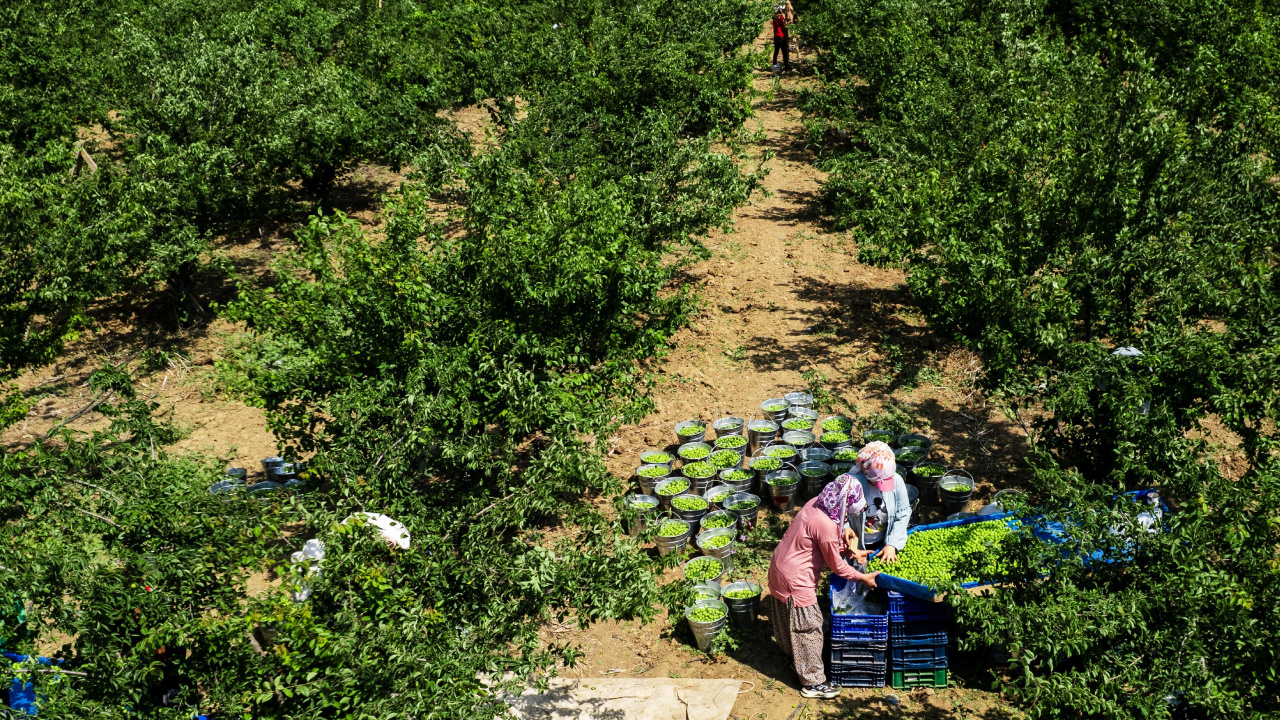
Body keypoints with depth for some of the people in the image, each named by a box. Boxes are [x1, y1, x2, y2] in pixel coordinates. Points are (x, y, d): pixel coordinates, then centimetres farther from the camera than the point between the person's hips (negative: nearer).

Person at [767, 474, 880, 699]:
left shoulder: (816, 503, -5)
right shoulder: (826, 526, -32)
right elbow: (837, 566, -18)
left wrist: (852, 550, 5)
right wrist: (864, 577, -6)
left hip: (779, 566, 9)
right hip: (795, 579, -9)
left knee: (787, 616, 30)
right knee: (808, 627, 6)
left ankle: (789, 650, 54)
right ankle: (813, 682, 19)